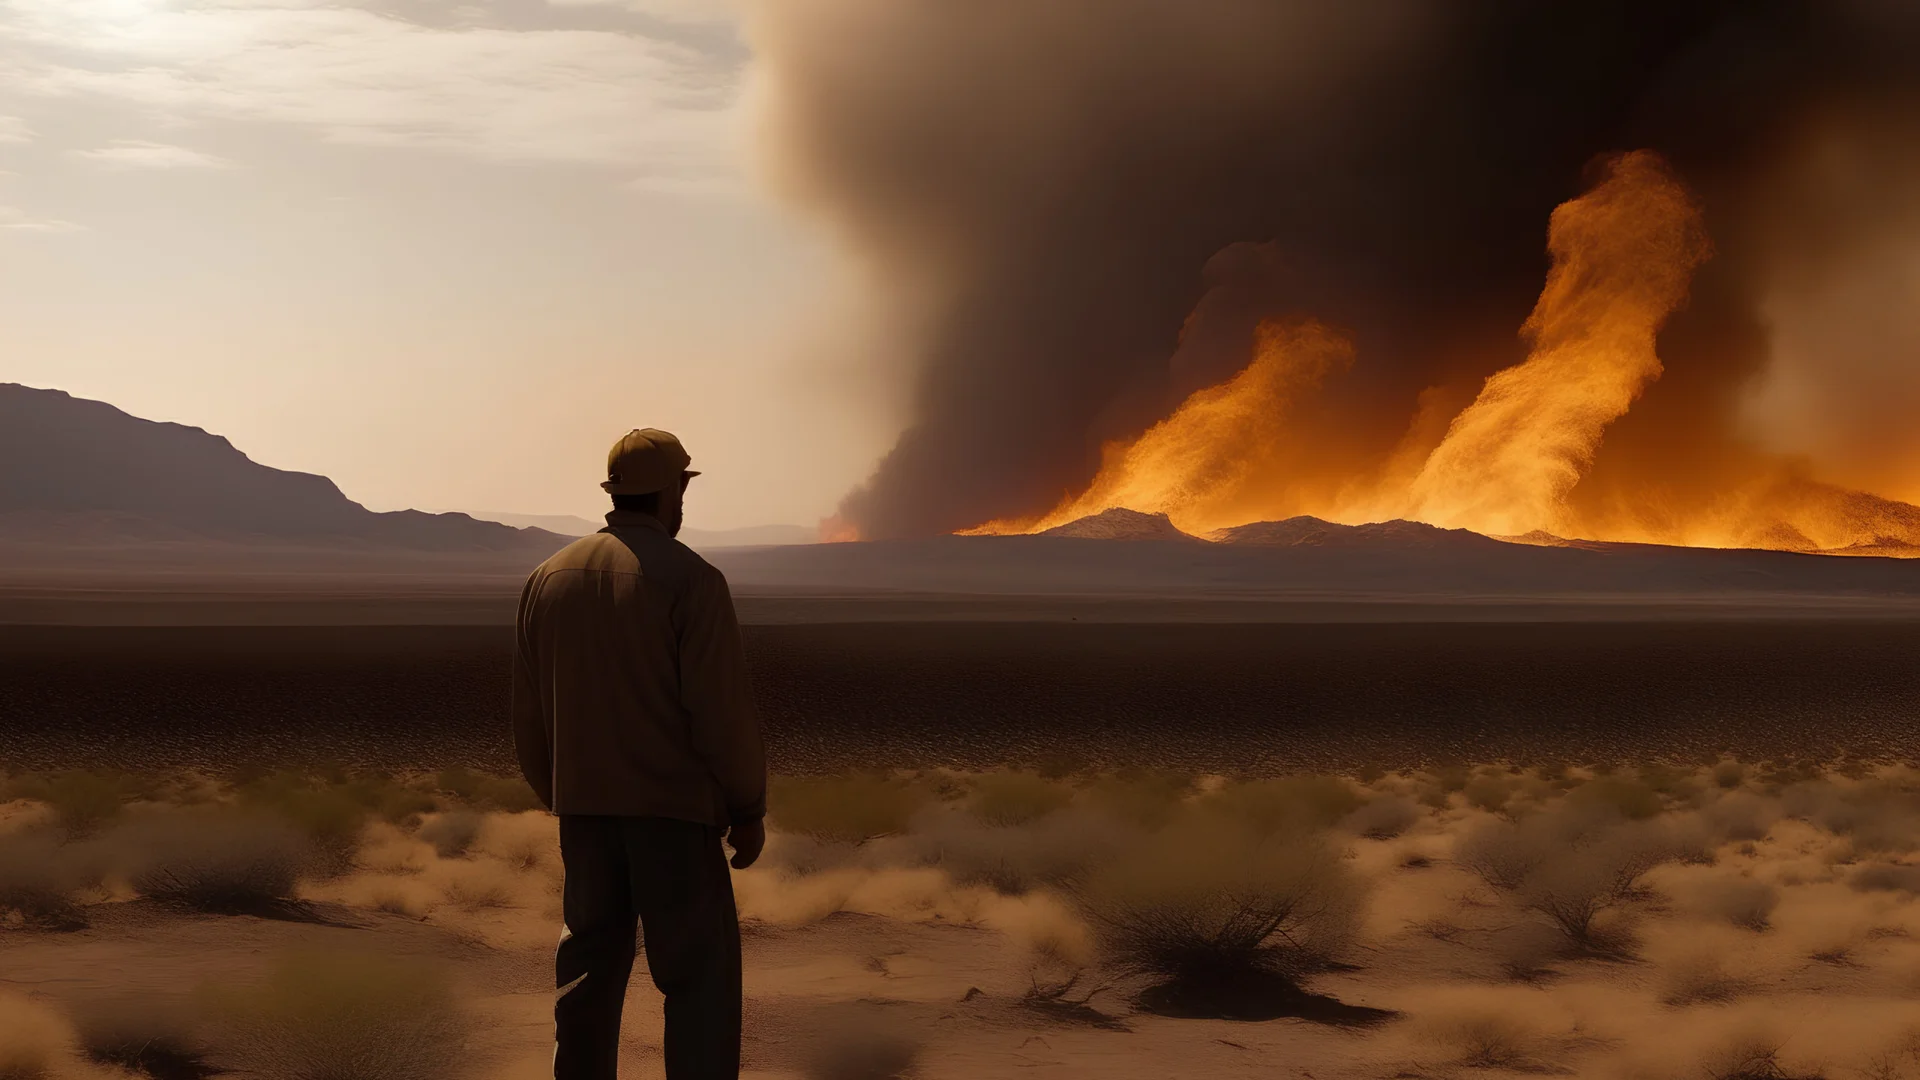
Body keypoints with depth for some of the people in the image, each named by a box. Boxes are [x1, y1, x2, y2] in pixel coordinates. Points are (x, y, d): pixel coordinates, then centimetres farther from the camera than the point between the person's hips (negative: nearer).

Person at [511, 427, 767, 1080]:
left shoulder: (550, 578, 7)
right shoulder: (690, 580, -12)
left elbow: (530, 714, 11)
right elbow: (722, 708, -14)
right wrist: (750, 810, -3)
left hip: (585, 811, 6)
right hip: (674, 811, -6)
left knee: (588, 975, 14)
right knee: (700, 978, -2)